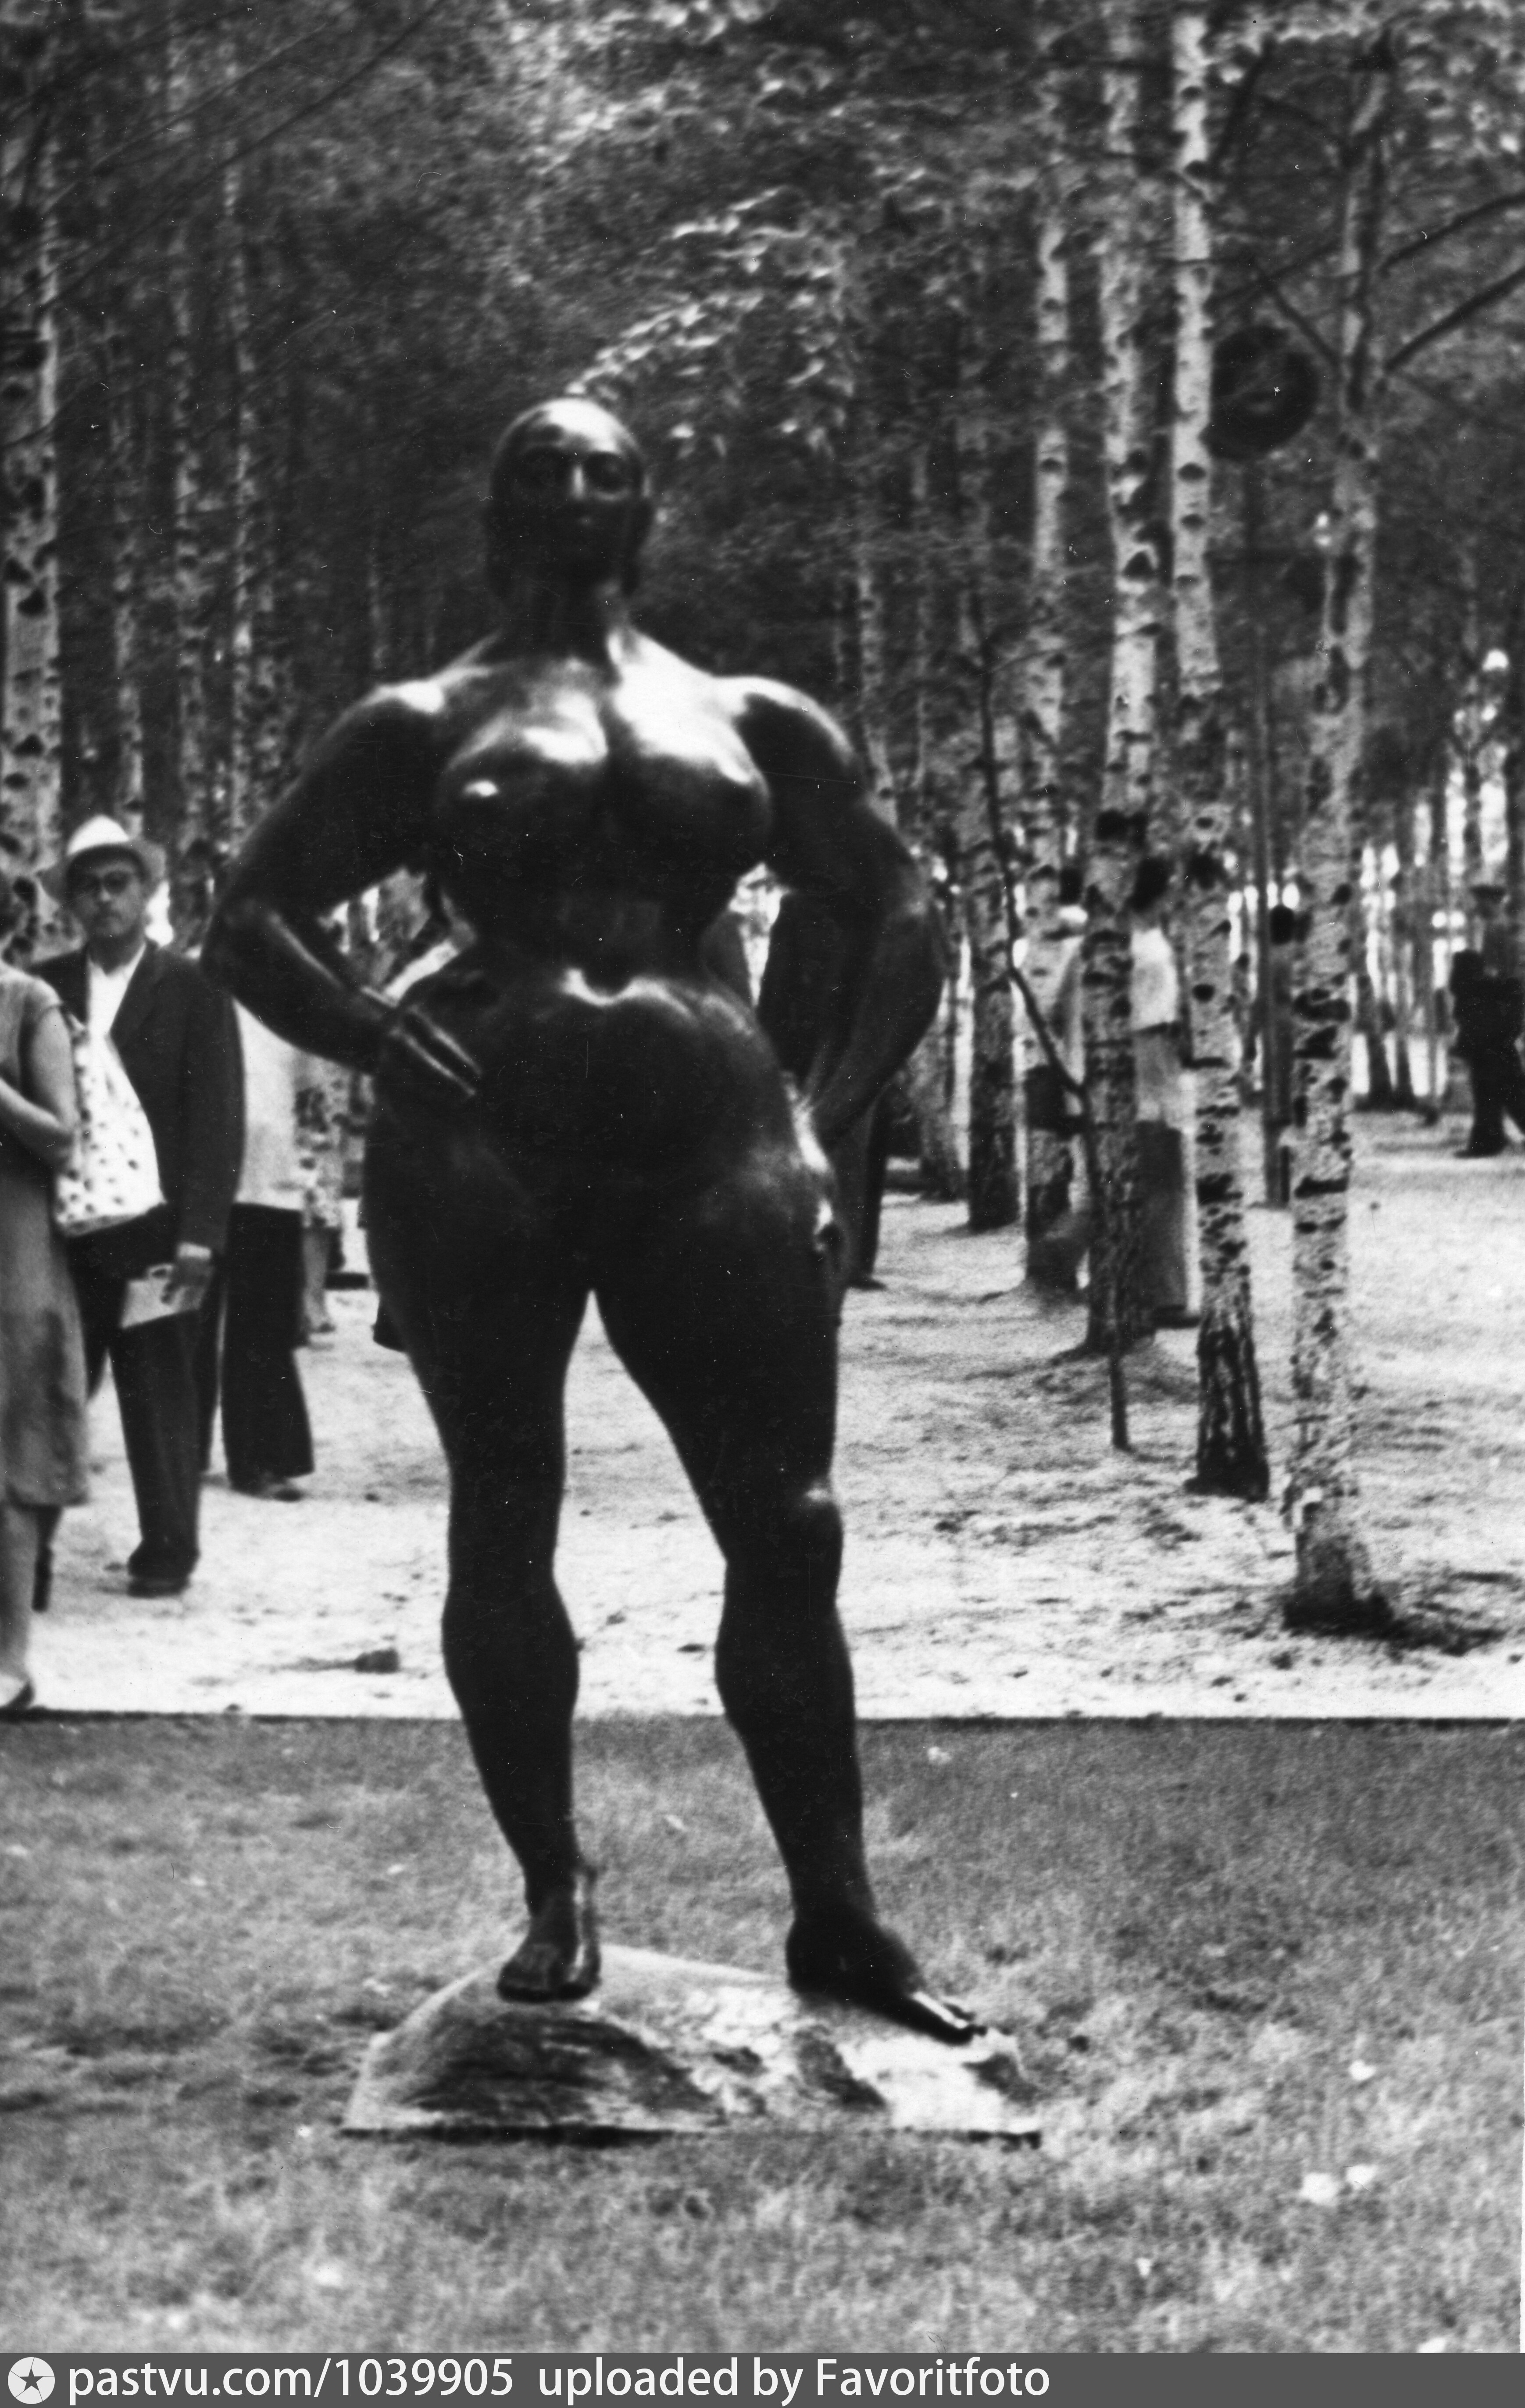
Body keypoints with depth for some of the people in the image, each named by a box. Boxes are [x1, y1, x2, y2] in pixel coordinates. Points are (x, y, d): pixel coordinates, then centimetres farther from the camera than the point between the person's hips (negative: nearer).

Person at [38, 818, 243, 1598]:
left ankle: (167, 1550, 15)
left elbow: (216, 1119, -3)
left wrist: (200, 1234, -11)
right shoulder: (46, 986, 9)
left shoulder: (192, 989, 1)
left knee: (160, 1396, 5)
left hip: (153, 1231, -2)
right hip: (59, 1231, 2)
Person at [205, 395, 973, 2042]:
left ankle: (836, 1919, 5)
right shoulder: (428, 726, 10)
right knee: (504, 1524, 0)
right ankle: (552, 1893, 11)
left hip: (710, 1143, 2)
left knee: (786, 1531, -3)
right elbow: (251, 918, 9)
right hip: (479, 1149, -1)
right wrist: (375, 1040, -8)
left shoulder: (753, 725, 17)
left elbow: (899, 918, 22)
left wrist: (828, 1114, 8)